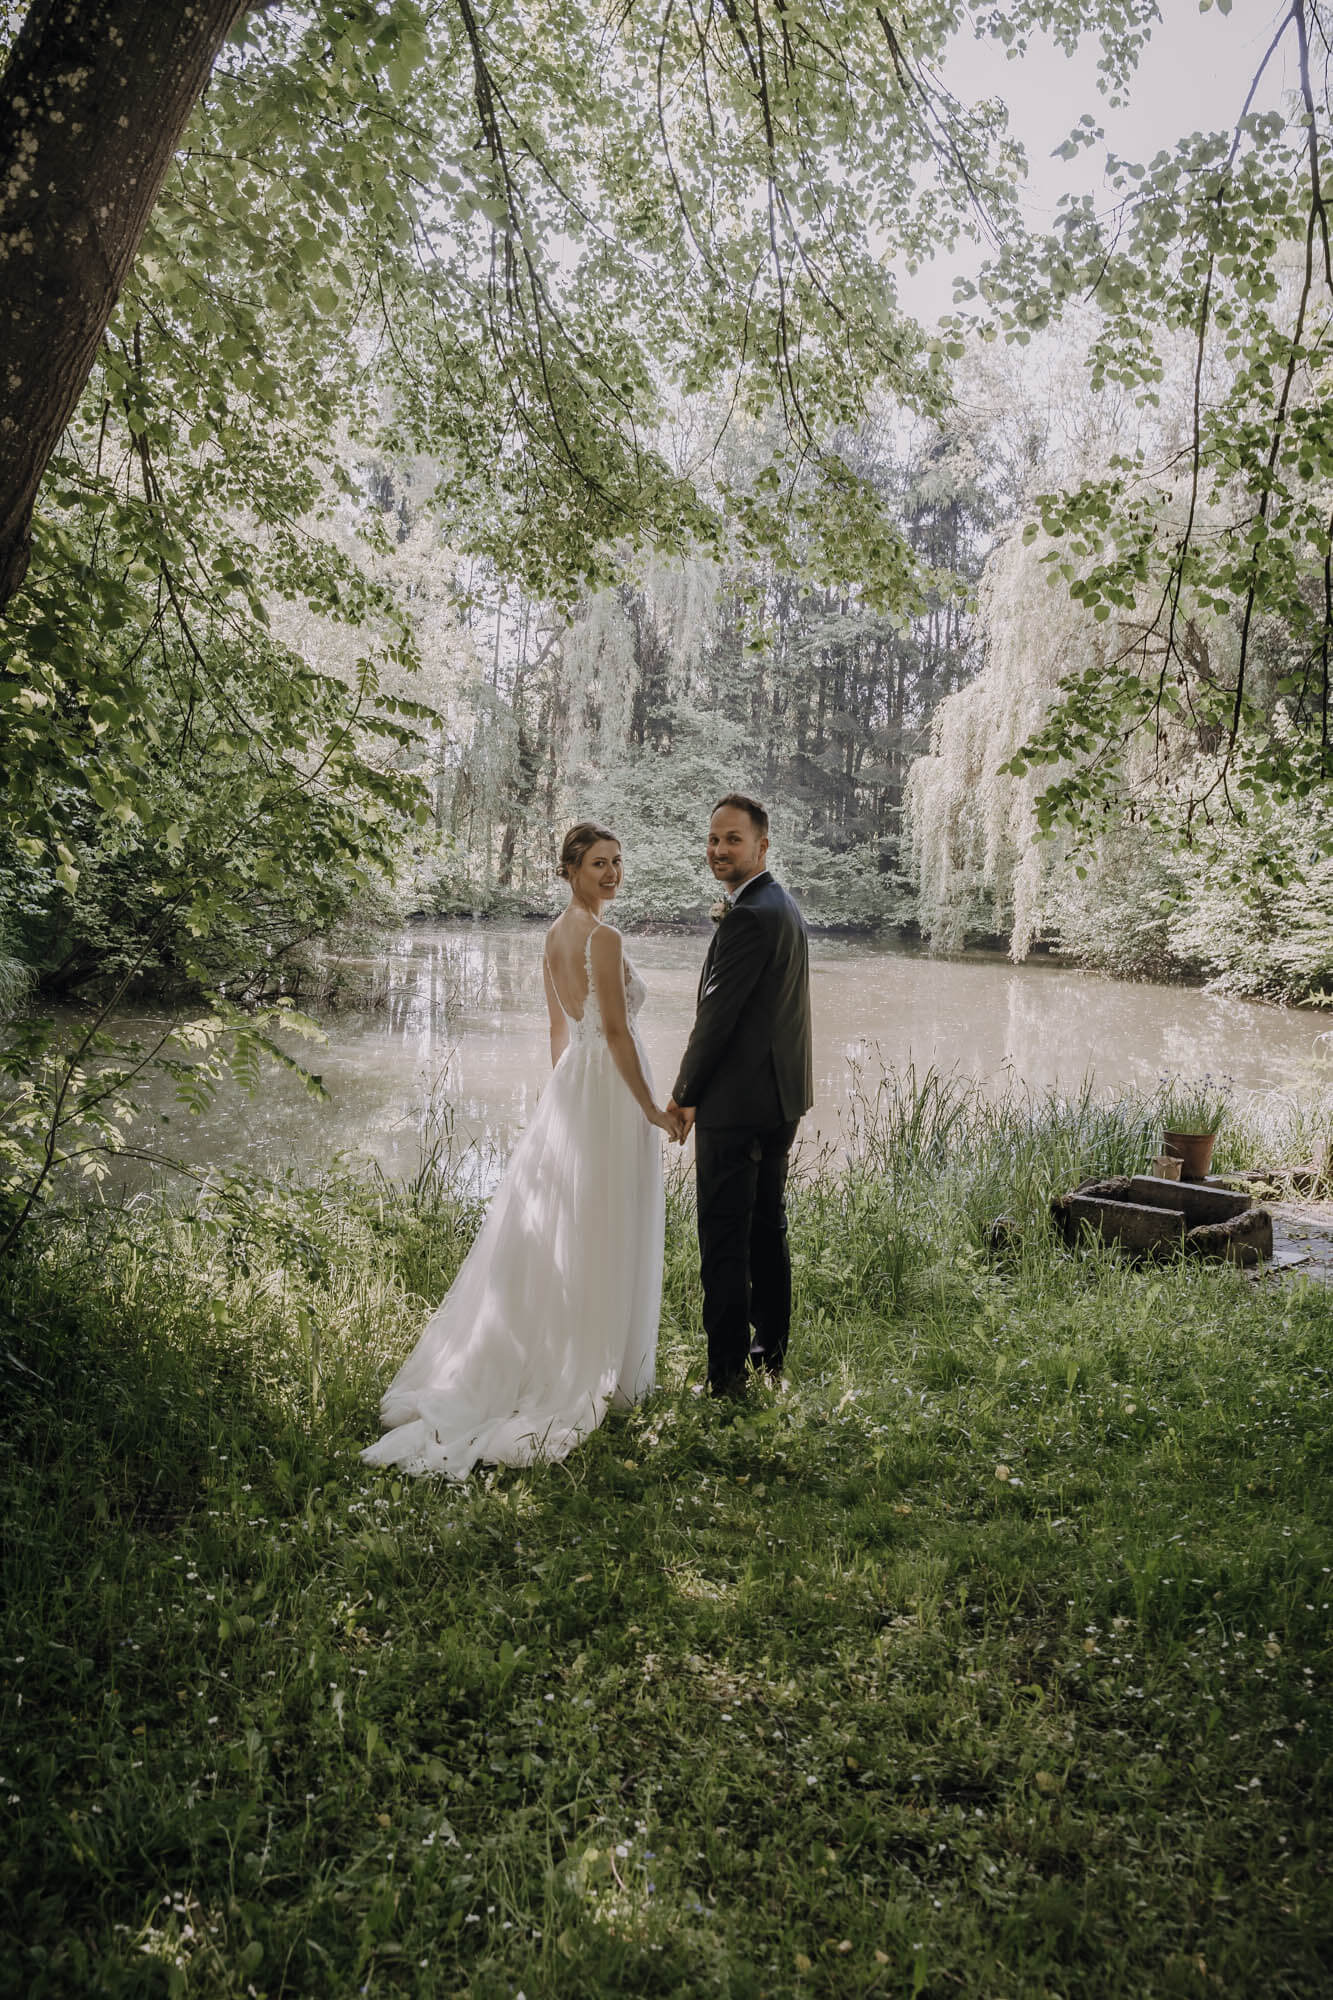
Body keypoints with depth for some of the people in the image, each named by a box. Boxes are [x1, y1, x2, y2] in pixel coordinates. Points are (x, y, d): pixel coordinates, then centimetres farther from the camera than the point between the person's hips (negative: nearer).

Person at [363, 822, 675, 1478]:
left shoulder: (554, 934, 10)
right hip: (612, 1092, -8)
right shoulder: (602, 938, -17)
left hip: (568, 1090, 8)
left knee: (554, 1230, 13)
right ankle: (594, 1370, 13)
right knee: (602, 1238, 2)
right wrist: (653, 1109, -13)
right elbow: (616, 1032, -19)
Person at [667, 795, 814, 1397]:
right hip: (782, 1098, 10)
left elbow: (716, 1015, -17)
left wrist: (683, 1096, -8)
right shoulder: (784, 906, 14)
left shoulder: (748, 918, -19)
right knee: (767, 1229, 18)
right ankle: (770, 1353, 29)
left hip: (736, 1104, -10)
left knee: (724, 1243, -3)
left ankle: (727, 1376, 3)